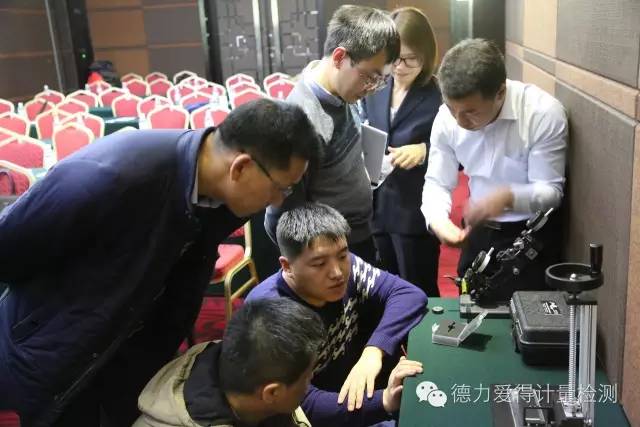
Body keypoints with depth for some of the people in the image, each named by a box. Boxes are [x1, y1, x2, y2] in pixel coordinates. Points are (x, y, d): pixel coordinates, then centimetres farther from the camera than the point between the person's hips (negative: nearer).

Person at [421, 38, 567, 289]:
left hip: (532, 236, -3)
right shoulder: (447, 117, -11)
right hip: (479, 232, 4)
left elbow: (551, 190, -17)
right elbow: (437, 183, -4)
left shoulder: (544, 113, -22)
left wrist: (509, 197, -37)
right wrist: (437, 220, -24)